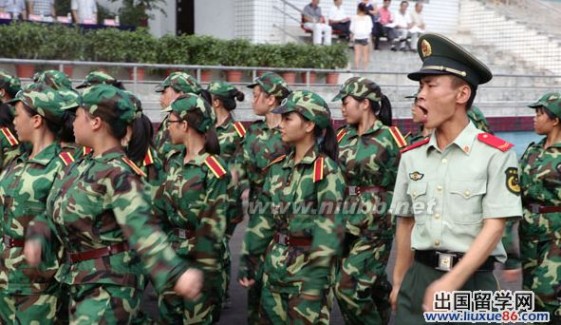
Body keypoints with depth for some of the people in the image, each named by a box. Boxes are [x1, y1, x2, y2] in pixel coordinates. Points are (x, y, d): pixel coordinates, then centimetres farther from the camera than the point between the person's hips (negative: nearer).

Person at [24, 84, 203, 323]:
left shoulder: (118, 174, -21)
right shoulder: (81, 166, 6)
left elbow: (141, 229, -33)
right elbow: (53, 212, 12)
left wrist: (178, 272, -46)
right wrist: (38, 239, -9)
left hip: (110, 283, -9)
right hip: (80, 279, 9)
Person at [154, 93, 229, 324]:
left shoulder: (214, 169, -15)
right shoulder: (174, 162, 7)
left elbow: (213, 226, -16)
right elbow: (162, 207, 12)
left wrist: (185, 251, -13)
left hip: (199, 260, -7)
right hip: (171, 255, 7)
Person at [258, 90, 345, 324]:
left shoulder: (326, 171, -14)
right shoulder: (278, 167, 7)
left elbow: (329, 229, -19)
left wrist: (317, 279, -22)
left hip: (307, 266, -7)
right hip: (274, 262, 7)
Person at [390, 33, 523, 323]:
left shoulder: (496, 154, -7)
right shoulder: (411, 156, 6)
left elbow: (494, 228, -12)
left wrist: (451, 282, -20)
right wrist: (399, 282, 14)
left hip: (473, 282, -3)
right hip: (419, 278, 4)